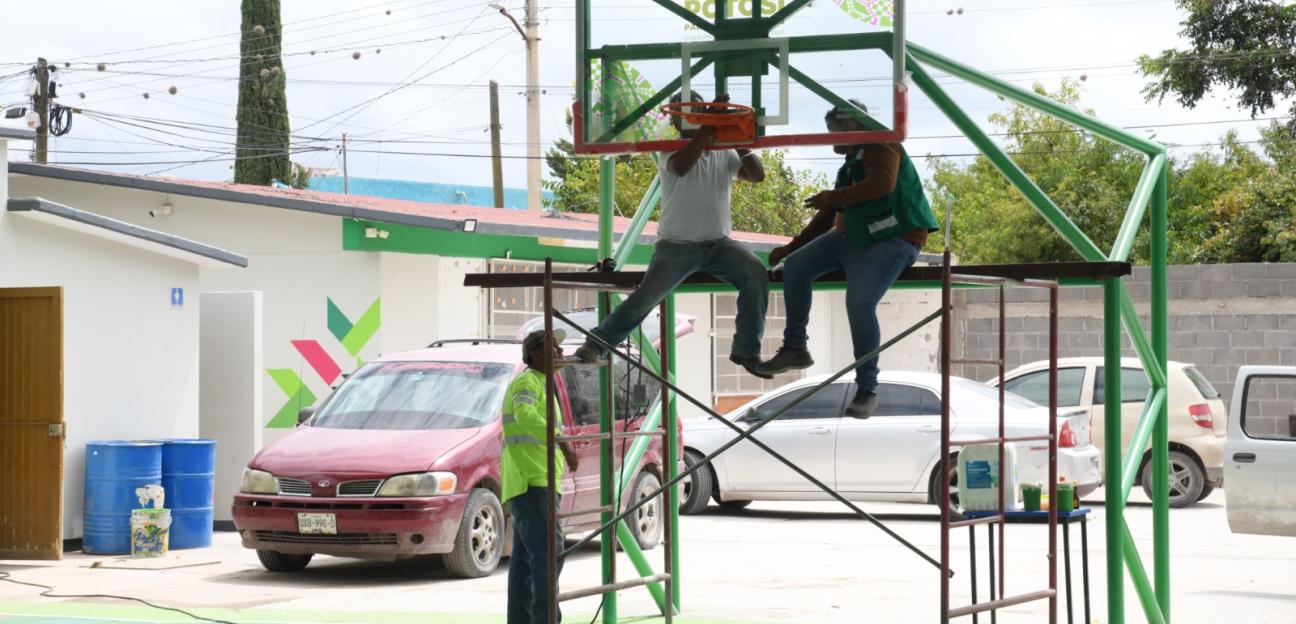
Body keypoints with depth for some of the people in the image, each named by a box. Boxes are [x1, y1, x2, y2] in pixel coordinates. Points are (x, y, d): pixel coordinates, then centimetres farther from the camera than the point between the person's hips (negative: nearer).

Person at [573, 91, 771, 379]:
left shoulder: (724, 153, 8)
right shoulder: (672, 151, -5)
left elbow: (757, 175, -3)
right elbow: (681, 167, -31)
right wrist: (709, 126, -32)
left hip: (718, 243, 3)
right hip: (677, 245, -3)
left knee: (756, 274, -21)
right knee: (646, 297, -17)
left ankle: (746, 351, -11)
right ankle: (596, 345, 1)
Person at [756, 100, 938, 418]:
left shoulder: (880, 146, -7)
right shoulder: (851, 165, 19)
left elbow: (883, 183, -28)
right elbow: (827, 215, 24)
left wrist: (835, 197, -21)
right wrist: (790, 247, 19)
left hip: (891, 240, -9)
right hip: (852, 237, 9)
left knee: (860, 302, -27)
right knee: (796, 267, -3)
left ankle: (867, 389, -16)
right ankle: (794, 348, 5)